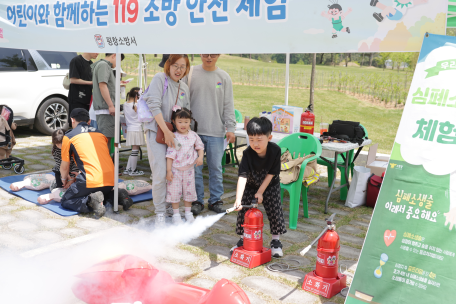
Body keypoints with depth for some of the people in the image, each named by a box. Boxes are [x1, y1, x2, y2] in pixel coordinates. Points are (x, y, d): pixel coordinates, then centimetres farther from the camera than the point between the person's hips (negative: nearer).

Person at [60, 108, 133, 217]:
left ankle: (90, 201, -16)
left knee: (65, 202, 12)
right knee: (103, 192, 36)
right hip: (111, 181, 6)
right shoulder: (100, 133, 21)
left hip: (92, 181, -6)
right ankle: (117, 196, 5)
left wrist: (64, 178, 38)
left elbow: (64, 166, 14)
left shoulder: (69, 137, 7)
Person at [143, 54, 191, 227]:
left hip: (174, 133, 5)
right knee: (160, 174, -10)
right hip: (156, 131, -5)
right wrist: (166, 131, -17)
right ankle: (159, 213, 4)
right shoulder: (159, 79, -5)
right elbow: (154, 106, -14)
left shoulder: (184, 88, 13)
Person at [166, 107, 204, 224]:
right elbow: (170, 154, -12)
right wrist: (168, 170, -14)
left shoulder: (193, 135, -1)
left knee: (189, 191, 12)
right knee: (174, 191, 3)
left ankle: (188, 213, 28)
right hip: (176, 170, -3)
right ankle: (176, 214, 18)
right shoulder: (174, 137, -13)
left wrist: (200, 157, -8)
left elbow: (200, 146, 11)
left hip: (189, 169, 4)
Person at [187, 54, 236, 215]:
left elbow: (228, 105, 4)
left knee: (216, 167, 5)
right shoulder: (191, 74, 3)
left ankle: (215, 200, 18)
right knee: (195, 167, 4)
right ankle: (197, 200, 16)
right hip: (194, 130, 0)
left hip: (216, 131, 0)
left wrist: (230, 128, -3)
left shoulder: (224, 77, 5)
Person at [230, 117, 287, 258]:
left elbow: (271, 173, -17)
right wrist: (238, 199, -46)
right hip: (250, 186, 0)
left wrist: (260, 192, -18)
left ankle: (276, 242, 15)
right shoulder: (248, 153, -29)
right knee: (244, 211, -1)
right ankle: (243, 239, 18)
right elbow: (243, 176, -37)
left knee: (275, 211, -2)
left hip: (270, 186, 0)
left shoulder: (275, 150, -26)